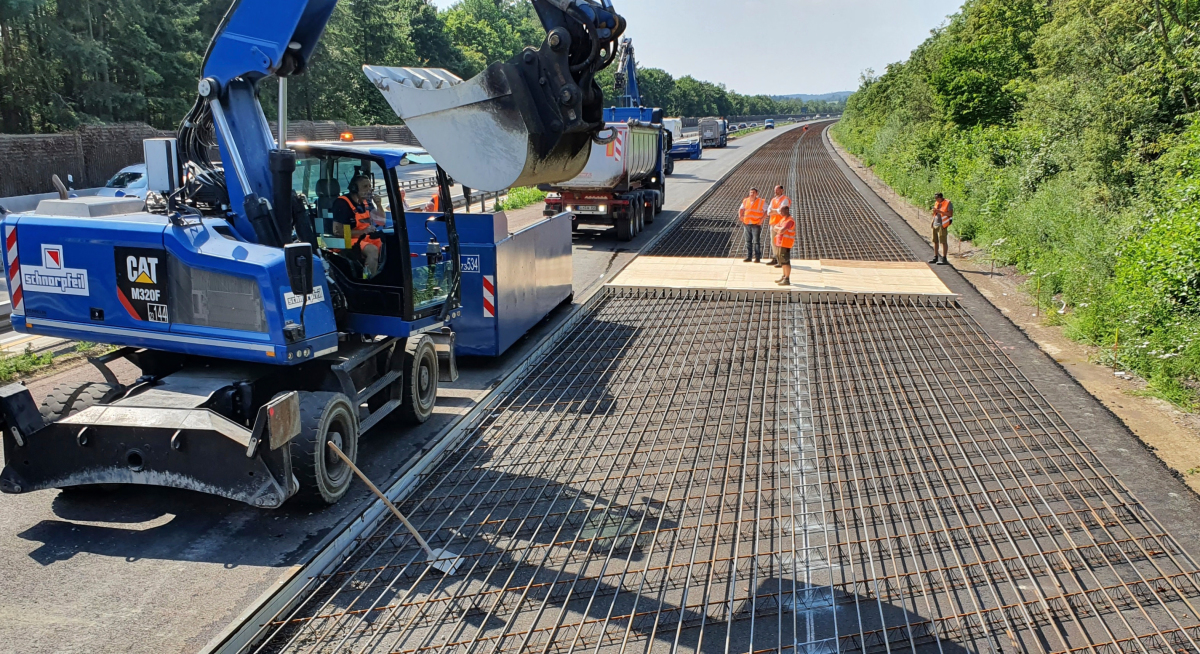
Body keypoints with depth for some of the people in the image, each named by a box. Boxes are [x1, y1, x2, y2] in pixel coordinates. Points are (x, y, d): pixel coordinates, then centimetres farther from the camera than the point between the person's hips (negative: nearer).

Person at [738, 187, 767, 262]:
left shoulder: (761, 202, -2)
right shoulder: (745, 201, 11)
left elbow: (767, 211, -4)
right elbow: (741, 209, 21)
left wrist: (762, 219, -14)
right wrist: (740, 215, 3)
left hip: (756, 224, -5)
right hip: (747, 224, 5)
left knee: (756, 241, -5)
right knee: (748, 241, 7)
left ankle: (757, 257, -1)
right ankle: (749, 257, 13)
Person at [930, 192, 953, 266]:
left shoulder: (948, 203, -8)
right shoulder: (936, 203, 13)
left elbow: (950, 214, -15)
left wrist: (940, 211, -20)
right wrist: (934, 211, -2)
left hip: (942, 225, -8)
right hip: (935, 224, 8)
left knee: (943, 242, -8)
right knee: (935, 241, 9)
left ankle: (944, 259, -8)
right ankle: (935, 258, 17)